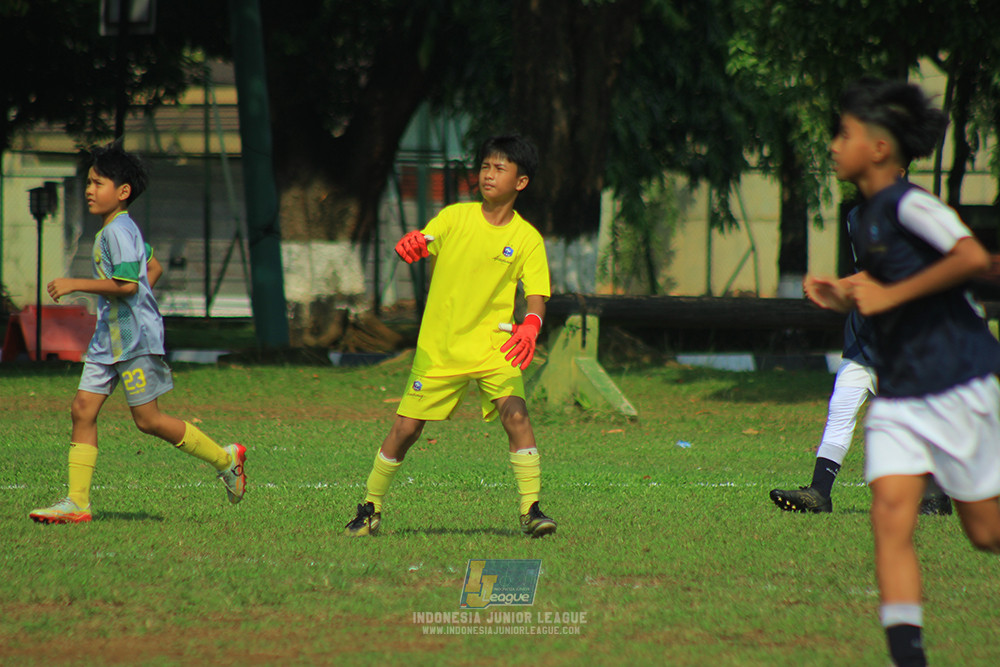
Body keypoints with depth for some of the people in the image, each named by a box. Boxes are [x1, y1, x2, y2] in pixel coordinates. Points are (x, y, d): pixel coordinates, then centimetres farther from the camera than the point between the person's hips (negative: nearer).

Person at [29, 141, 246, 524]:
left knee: (147, 420, -3)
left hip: (136, 337, -10)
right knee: (82, 409, 0)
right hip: (109, 337, 10)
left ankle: (224, 459, 13)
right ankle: (77, 503, -2)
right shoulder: (113, 230, 15)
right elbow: (154, 268, 27)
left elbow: (126, 284, -27)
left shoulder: (119, 231, -16)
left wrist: (75, 284, -23)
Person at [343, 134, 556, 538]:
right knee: (405, 429, 1)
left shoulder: (527, 239, -2)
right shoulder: (455, 217, 2)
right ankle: (370, 509, 20)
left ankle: (531, 509, -20)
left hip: (494, 346, -1)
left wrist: (530, 327, -29)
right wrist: (412, 243, -33)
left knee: (514, 413, -25)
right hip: (440, 348, 1)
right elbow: (420, 246, -7)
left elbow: (536, 296, -7)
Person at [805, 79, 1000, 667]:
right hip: (899, 392, 7)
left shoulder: (908, 204, -13)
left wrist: (889, 295, -22)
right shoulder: (867, 218, 14)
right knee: (891, 514, -11)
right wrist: (844, 297, 7)